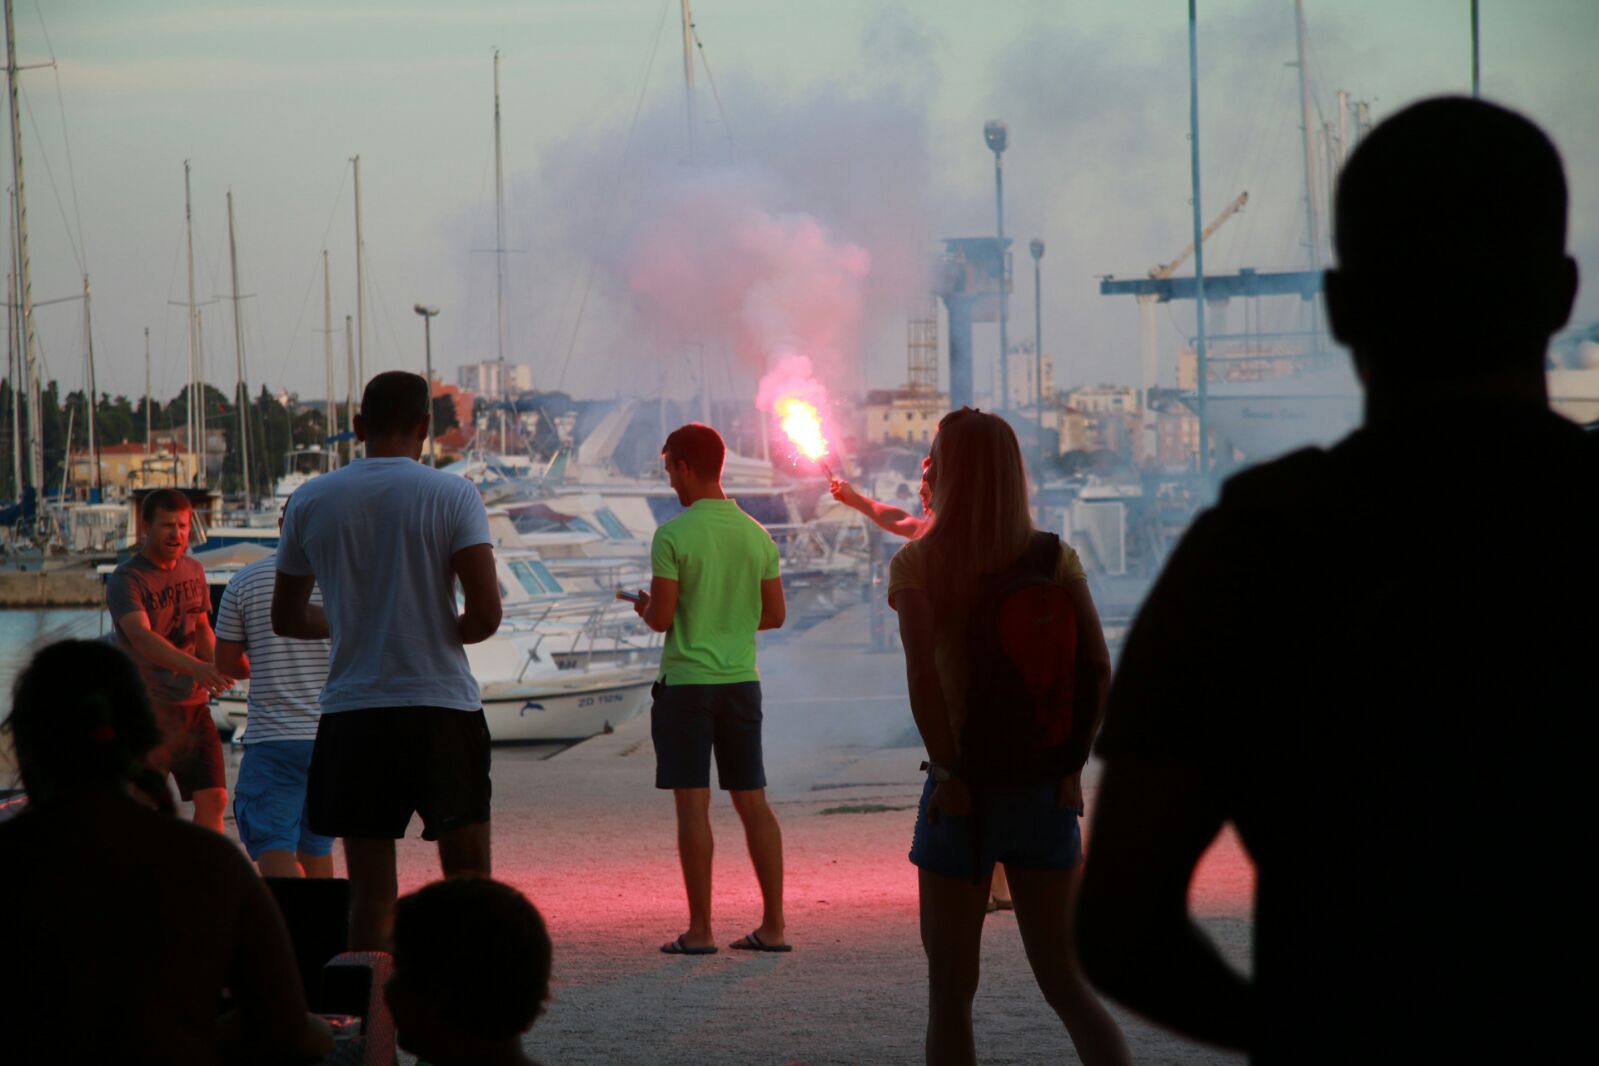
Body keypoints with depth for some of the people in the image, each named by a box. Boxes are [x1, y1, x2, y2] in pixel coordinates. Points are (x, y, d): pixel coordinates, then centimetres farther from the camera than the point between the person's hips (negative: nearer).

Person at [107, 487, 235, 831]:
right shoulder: (125, 580, -13)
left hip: (193, 705, 6)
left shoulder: (194, 571, 10)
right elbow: (141, 637, -29)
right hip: (147, 707, -6)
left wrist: (217, 668, 2)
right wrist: (195, 668, -44)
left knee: (213, 798, 0)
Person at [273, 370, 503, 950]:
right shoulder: (452, 495, -4)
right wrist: (444, 634, 9)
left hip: (351, 714, 2)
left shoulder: (310, 501, 5)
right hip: (443, 707, -2)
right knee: (469, 881, 4)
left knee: (370, 891, 4)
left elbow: (286, 618, 14)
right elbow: (485, 613, -12)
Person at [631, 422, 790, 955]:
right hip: (742, 681, 5)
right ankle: (773, 925, 9)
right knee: (752, 801, 9)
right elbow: (774, 615, 10)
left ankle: (700, 929, -1)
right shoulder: (756, 535, 5)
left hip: (686, 682, -5)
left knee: (693, 804, -2)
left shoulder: (674, 536, -12)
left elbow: (661, 618, -13)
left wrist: (645, 607, 9)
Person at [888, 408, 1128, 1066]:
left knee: (951, 993, 7)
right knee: (1066, 983, 9)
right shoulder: (1055, 560, 3)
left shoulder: (917, 564, -6)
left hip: (963, 788, -3)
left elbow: (923, 673, -17)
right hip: (1044, 789, 3)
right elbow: (1097, 670, -4)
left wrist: (947, 772, -14)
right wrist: (1072, 762, 0)